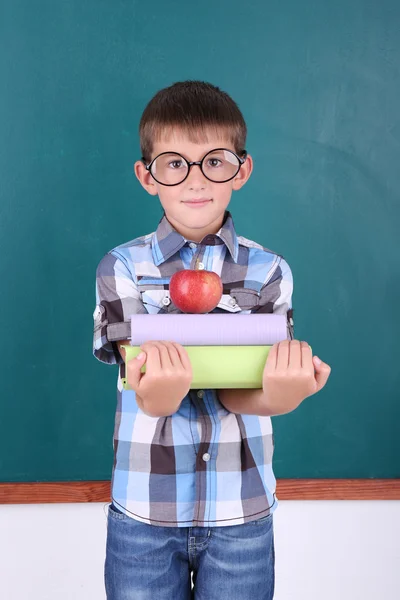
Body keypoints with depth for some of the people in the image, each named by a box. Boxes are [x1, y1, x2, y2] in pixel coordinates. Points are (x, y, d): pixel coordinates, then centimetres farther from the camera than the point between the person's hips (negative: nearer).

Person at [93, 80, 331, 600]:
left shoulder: (269, 271, -4)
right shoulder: (121, 268, -5)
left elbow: (236, 392, -13)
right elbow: (151, 400, -15)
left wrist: (279, 394, -35)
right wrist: (161, 388, -39)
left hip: (242, 513, 1)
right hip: (143, 512, 0)